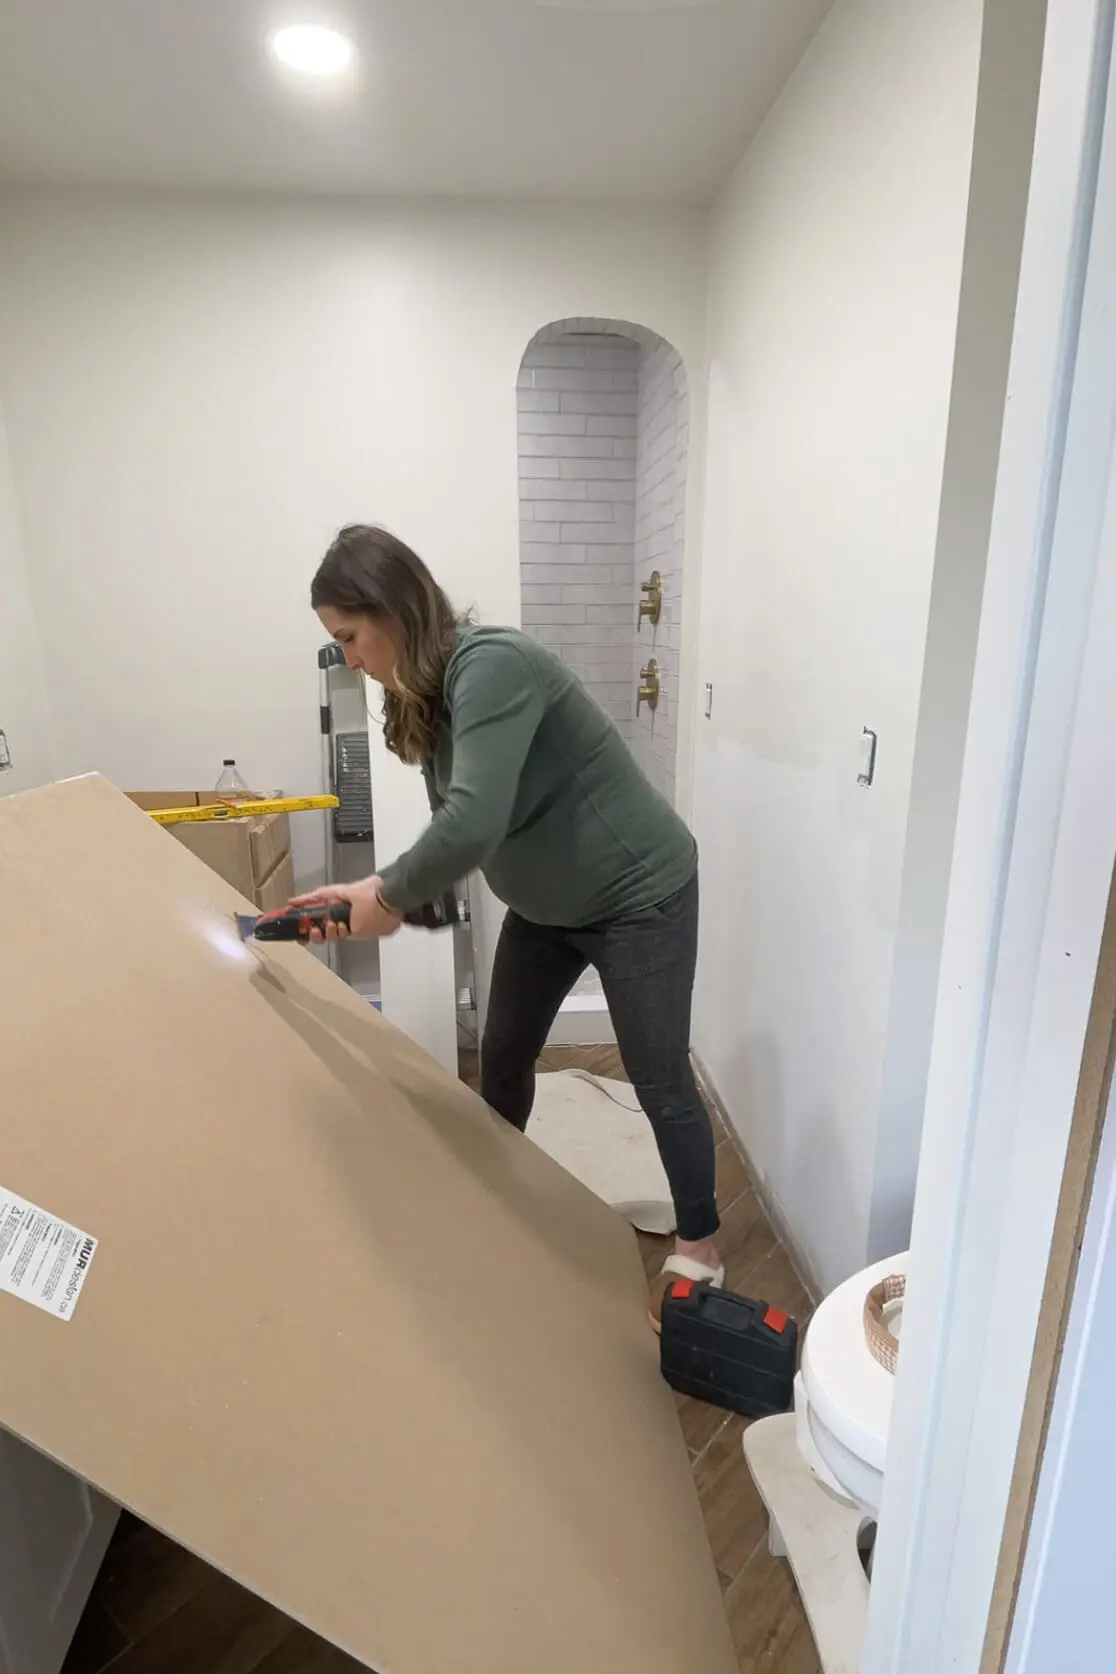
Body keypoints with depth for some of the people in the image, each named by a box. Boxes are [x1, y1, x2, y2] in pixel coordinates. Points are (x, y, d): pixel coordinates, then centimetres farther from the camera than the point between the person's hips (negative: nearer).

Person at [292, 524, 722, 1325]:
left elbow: (473, 825, -39)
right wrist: (373, 891, -11)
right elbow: (453, 825, 2)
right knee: (503, 1057, 17)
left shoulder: (492, 666, -28)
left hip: (638, 893, -8)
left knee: (659, 1079, 5)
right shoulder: (428, 691, 0)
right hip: (546, 904, 9)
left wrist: (389, 899, -23)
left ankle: (700, 1252, 29)